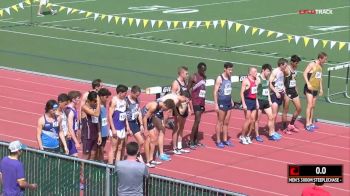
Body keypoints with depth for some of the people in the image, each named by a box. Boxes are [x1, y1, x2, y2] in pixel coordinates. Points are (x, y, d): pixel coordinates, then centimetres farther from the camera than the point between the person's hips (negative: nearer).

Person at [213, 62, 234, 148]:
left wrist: (231, 100, 18)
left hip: (229, 103, 7)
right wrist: (216, 104, -18)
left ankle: (225, 140, 18)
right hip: (222, 103, -7)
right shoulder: (220, 78, -12)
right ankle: (218, 141, 4)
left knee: (226, 122, 11)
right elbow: (215, 92, -13)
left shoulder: (229, 78, 10)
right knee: (220, 122, -1)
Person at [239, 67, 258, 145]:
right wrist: (243, 104, -19)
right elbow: (242, 92, -14)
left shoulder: (255, 80, 11)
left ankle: (248, 136, 18)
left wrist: (257, 102, 16)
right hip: (248, 101, -8)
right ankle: (242, 137, 5)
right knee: (248, 120, -8)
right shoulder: (246, 80, -12)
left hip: (254, 101, 8)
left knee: (253, 120, 6)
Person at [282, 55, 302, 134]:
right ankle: (285, 128, 11)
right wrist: (285, 94, -22)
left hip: (294, 91, 8)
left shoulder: (295, 69, 8)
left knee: (299, 108, 9)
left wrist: (296, 89, 18)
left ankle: (291, 124, 23)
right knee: (285, 110, 1)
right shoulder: (287, 70, -17)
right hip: (287, 91, -8)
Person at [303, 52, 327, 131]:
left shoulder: (321, 66, 11)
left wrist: (321, 88, 19)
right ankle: (307, 124, -10)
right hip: (309, 88, -8)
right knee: (310, 105, -11)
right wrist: (308, 84, -26)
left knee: (313, 106, 11)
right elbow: (305, 73, -19)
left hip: (316, 89, 8)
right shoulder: (312, 64, -13)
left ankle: (310, 123, 19)